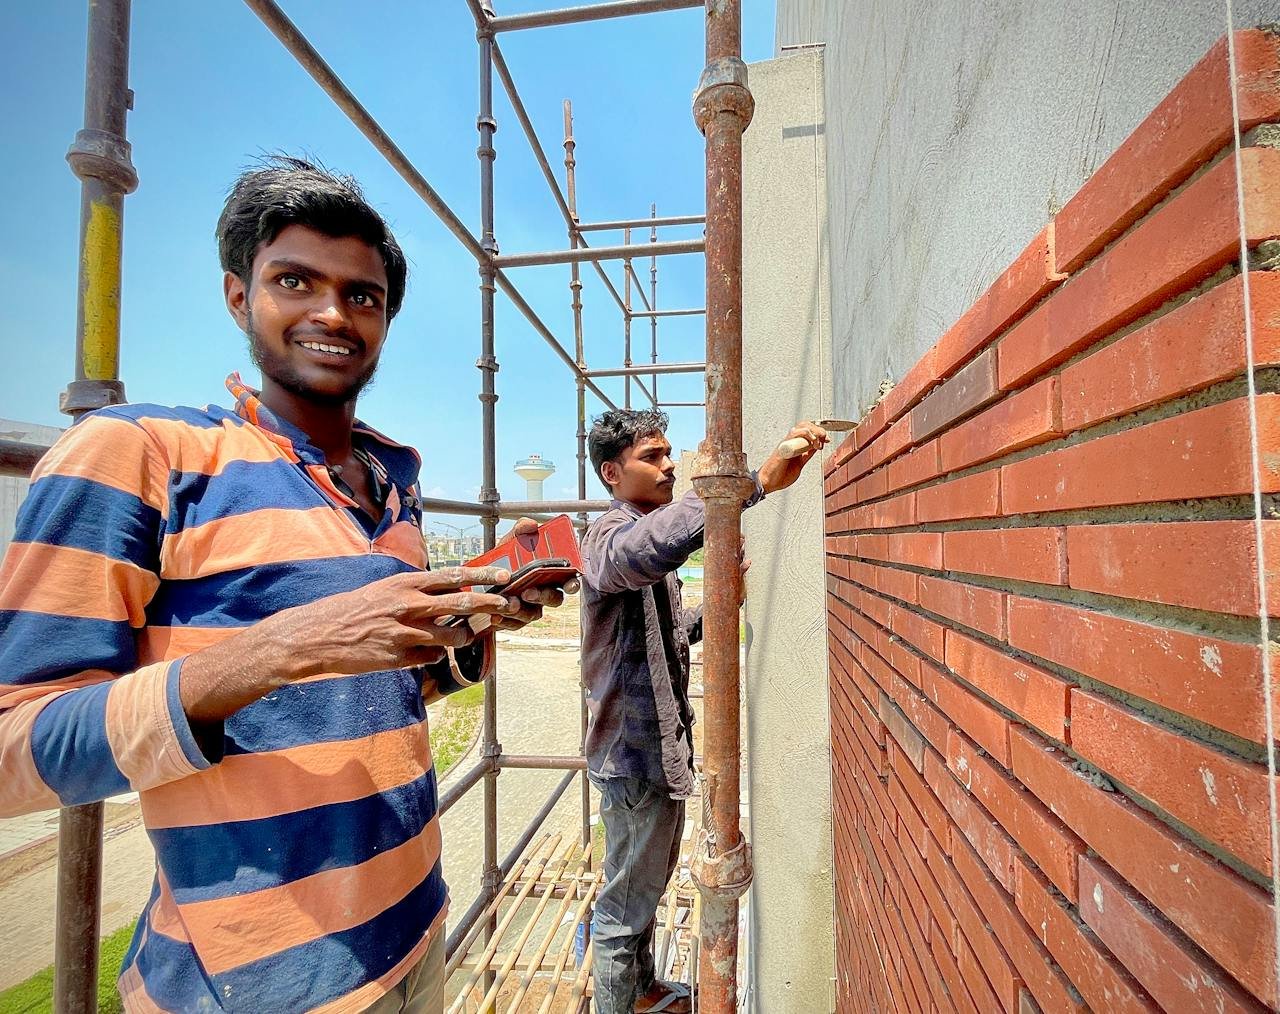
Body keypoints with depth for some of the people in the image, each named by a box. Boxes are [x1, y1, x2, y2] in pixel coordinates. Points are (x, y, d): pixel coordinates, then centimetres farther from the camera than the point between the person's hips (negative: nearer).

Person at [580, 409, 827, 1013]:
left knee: (648, 884, 27)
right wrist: (759, 481, -53)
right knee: (625, 905, 11)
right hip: (635, 754, -10)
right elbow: (653, 545, -48)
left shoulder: (646, 535, 11)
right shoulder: (610, 536, -20)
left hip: (660, 746, 10)